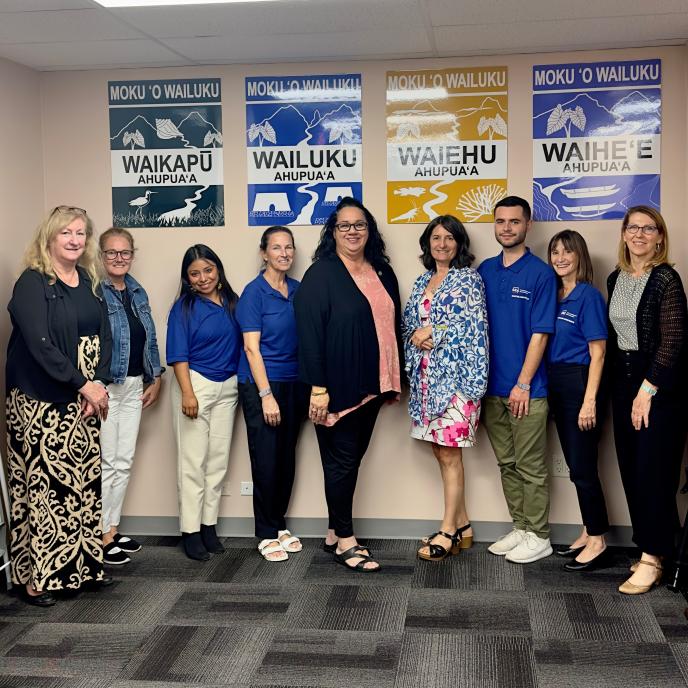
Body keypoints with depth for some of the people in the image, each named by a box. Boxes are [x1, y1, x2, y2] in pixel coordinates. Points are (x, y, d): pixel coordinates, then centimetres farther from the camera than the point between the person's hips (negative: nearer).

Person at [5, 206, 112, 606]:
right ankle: (35, 576, 5)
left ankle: (81, 567, 19)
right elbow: (39, 344, -18)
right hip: (41, 404, -6)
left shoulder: (89, 282, 11)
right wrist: (83, 384, -18)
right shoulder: (32, 283, -9)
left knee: (84, 482, 8)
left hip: (84, 401, 6)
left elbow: (104, 336, 9)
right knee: (44, 484, -5)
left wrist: (99, 384, -6)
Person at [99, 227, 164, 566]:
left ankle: (113, 529, 23)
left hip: (134, 385, 7)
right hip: (105, 386, -7)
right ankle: (99, 536, 8)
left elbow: (149, 337, 18)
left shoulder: (138, 292, 12)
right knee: (106, 463, -3)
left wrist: (155, 377, 15)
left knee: (124, 462, 12)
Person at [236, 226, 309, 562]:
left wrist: (312, 385, 4)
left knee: (287, 456, 11)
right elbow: (252, 348, -11)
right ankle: (266, 534, 12)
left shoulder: (298, 289, 8)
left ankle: (280, 524, 25)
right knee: (266, 459, 0)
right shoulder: (254, 292, -7)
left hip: (295, 383, 5)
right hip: (261, 384, -5)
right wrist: (266, 395, -16)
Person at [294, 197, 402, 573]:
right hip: (337, 387, -6)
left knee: (353, 458, 13)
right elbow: (309, 333, -15)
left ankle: (335, 532, 26)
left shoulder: (382, 272, 10)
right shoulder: (321, 274, -9)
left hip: (372, 386, 7)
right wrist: (317, 388, -19)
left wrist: (396, 378, 14)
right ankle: (345, 541, 13)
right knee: (342, 461, 2)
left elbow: (394, 324, 16)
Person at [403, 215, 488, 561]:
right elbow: (406, 322, 17)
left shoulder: (468, 278, -2)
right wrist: (415, 335, -5)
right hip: (426, 375, 7)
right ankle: (461, 525, 19)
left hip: (455, 375, -7)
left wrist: (432, 333, -11)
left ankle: (448, 531, 3)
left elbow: (472, 324, -12)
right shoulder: (423, 280, 17)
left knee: (449, 453, -5)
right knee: (441, 450, 8)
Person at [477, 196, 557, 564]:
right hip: (492, 387, 5)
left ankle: (538, 536, 16)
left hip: (526, 389, -5)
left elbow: (539, 335, -10)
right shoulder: (485, 270, 8)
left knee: (531, 467, 4)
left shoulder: (540, 273, -7)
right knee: (506, 464, 14)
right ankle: (519, 528, 27)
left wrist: (522, 384, -13)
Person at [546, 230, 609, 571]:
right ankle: (588, 534, 24)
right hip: (556, 386, 7)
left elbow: (597, 353, -12)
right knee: (575, 465, 13)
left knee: (582, 467, -3)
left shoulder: (589, 296, -9)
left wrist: (589, 401, -17)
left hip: (580, 384, -7)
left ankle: (598, 543, 7)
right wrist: (548, 387, 6)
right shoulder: (554, 295, 11)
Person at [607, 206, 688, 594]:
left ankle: (652, 559, 4)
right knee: (631, 469, 8)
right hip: (624, 381, 7)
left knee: (653, 470, -4)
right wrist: (621, 384, 10)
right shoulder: (615, 279, 10)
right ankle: (654, 546, 20)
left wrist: (648, 389, -17)